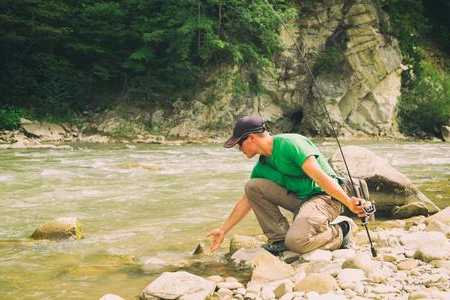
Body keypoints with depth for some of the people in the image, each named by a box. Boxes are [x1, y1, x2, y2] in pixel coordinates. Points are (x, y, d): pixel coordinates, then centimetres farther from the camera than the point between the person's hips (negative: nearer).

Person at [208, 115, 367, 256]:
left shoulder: (288, 143, -17)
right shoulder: (262, 166, 9)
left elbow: (319, 176, -25)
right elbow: (246, 201, 19)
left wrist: (348, 202, -31)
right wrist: (223, 230, 20)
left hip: (326, 197, -8)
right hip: (299, 199, 8)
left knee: (296, 241, -31)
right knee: (252, 187, -4)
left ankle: (340, 231, -4)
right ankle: (279, 238, -1)